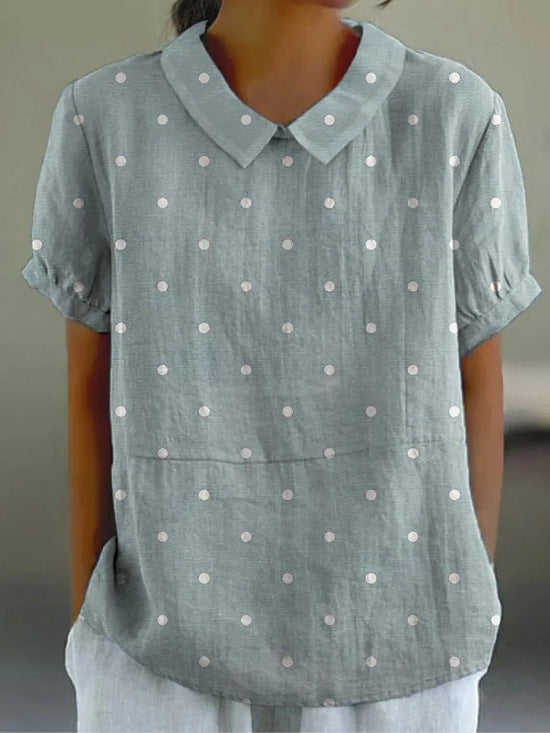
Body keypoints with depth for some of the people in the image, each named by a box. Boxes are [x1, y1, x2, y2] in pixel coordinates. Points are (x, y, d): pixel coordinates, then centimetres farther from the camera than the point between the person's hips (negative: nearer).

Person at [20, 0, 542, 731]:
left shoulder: (458, 116, -8)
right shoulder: (105, 121, -8)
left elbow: (476, 385, -1)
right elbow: (92, 386, -2)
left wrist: (472, 628, 3)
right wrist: (90, 626, 3)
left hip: (390, 638, 1)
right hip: (172, 646, 0)